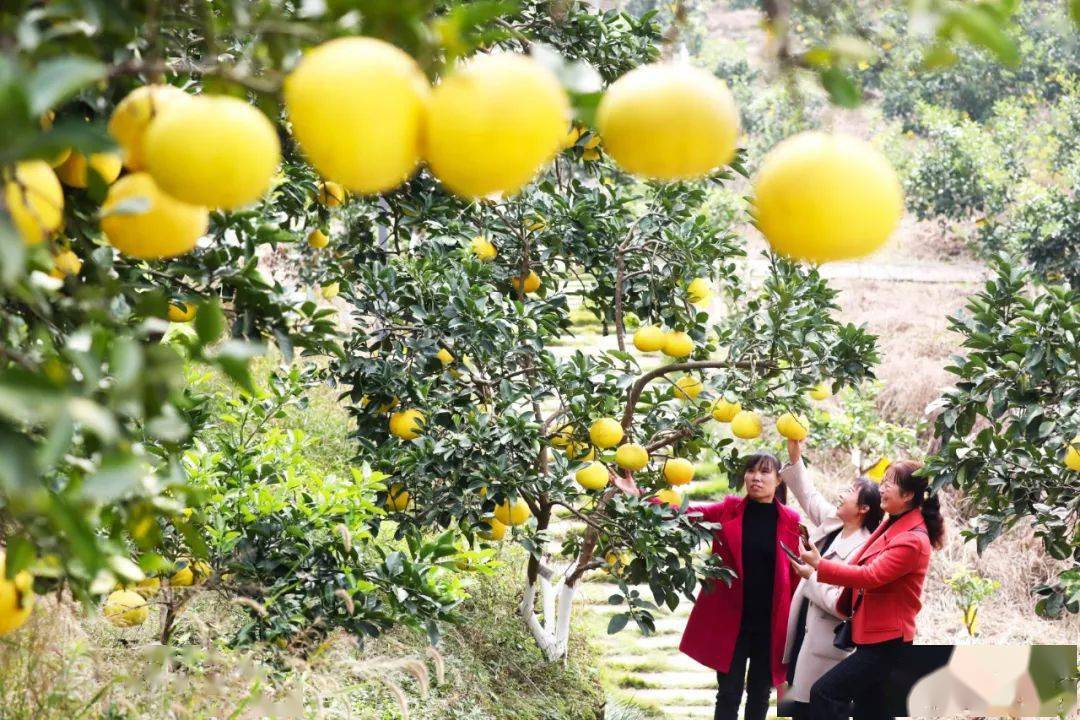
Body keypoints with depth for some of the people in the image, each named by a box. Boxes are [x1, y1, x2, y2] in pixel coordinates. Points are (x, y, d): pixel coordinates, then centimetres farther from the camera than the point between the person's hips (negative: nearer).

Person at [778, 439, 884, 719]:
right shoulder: (832, 521, 3)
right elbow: (809, 495, 20)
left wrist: (812, 576, -17)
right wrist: (794, 457, 12)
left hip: (824, 645, -8)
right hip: (803, 630, 9)